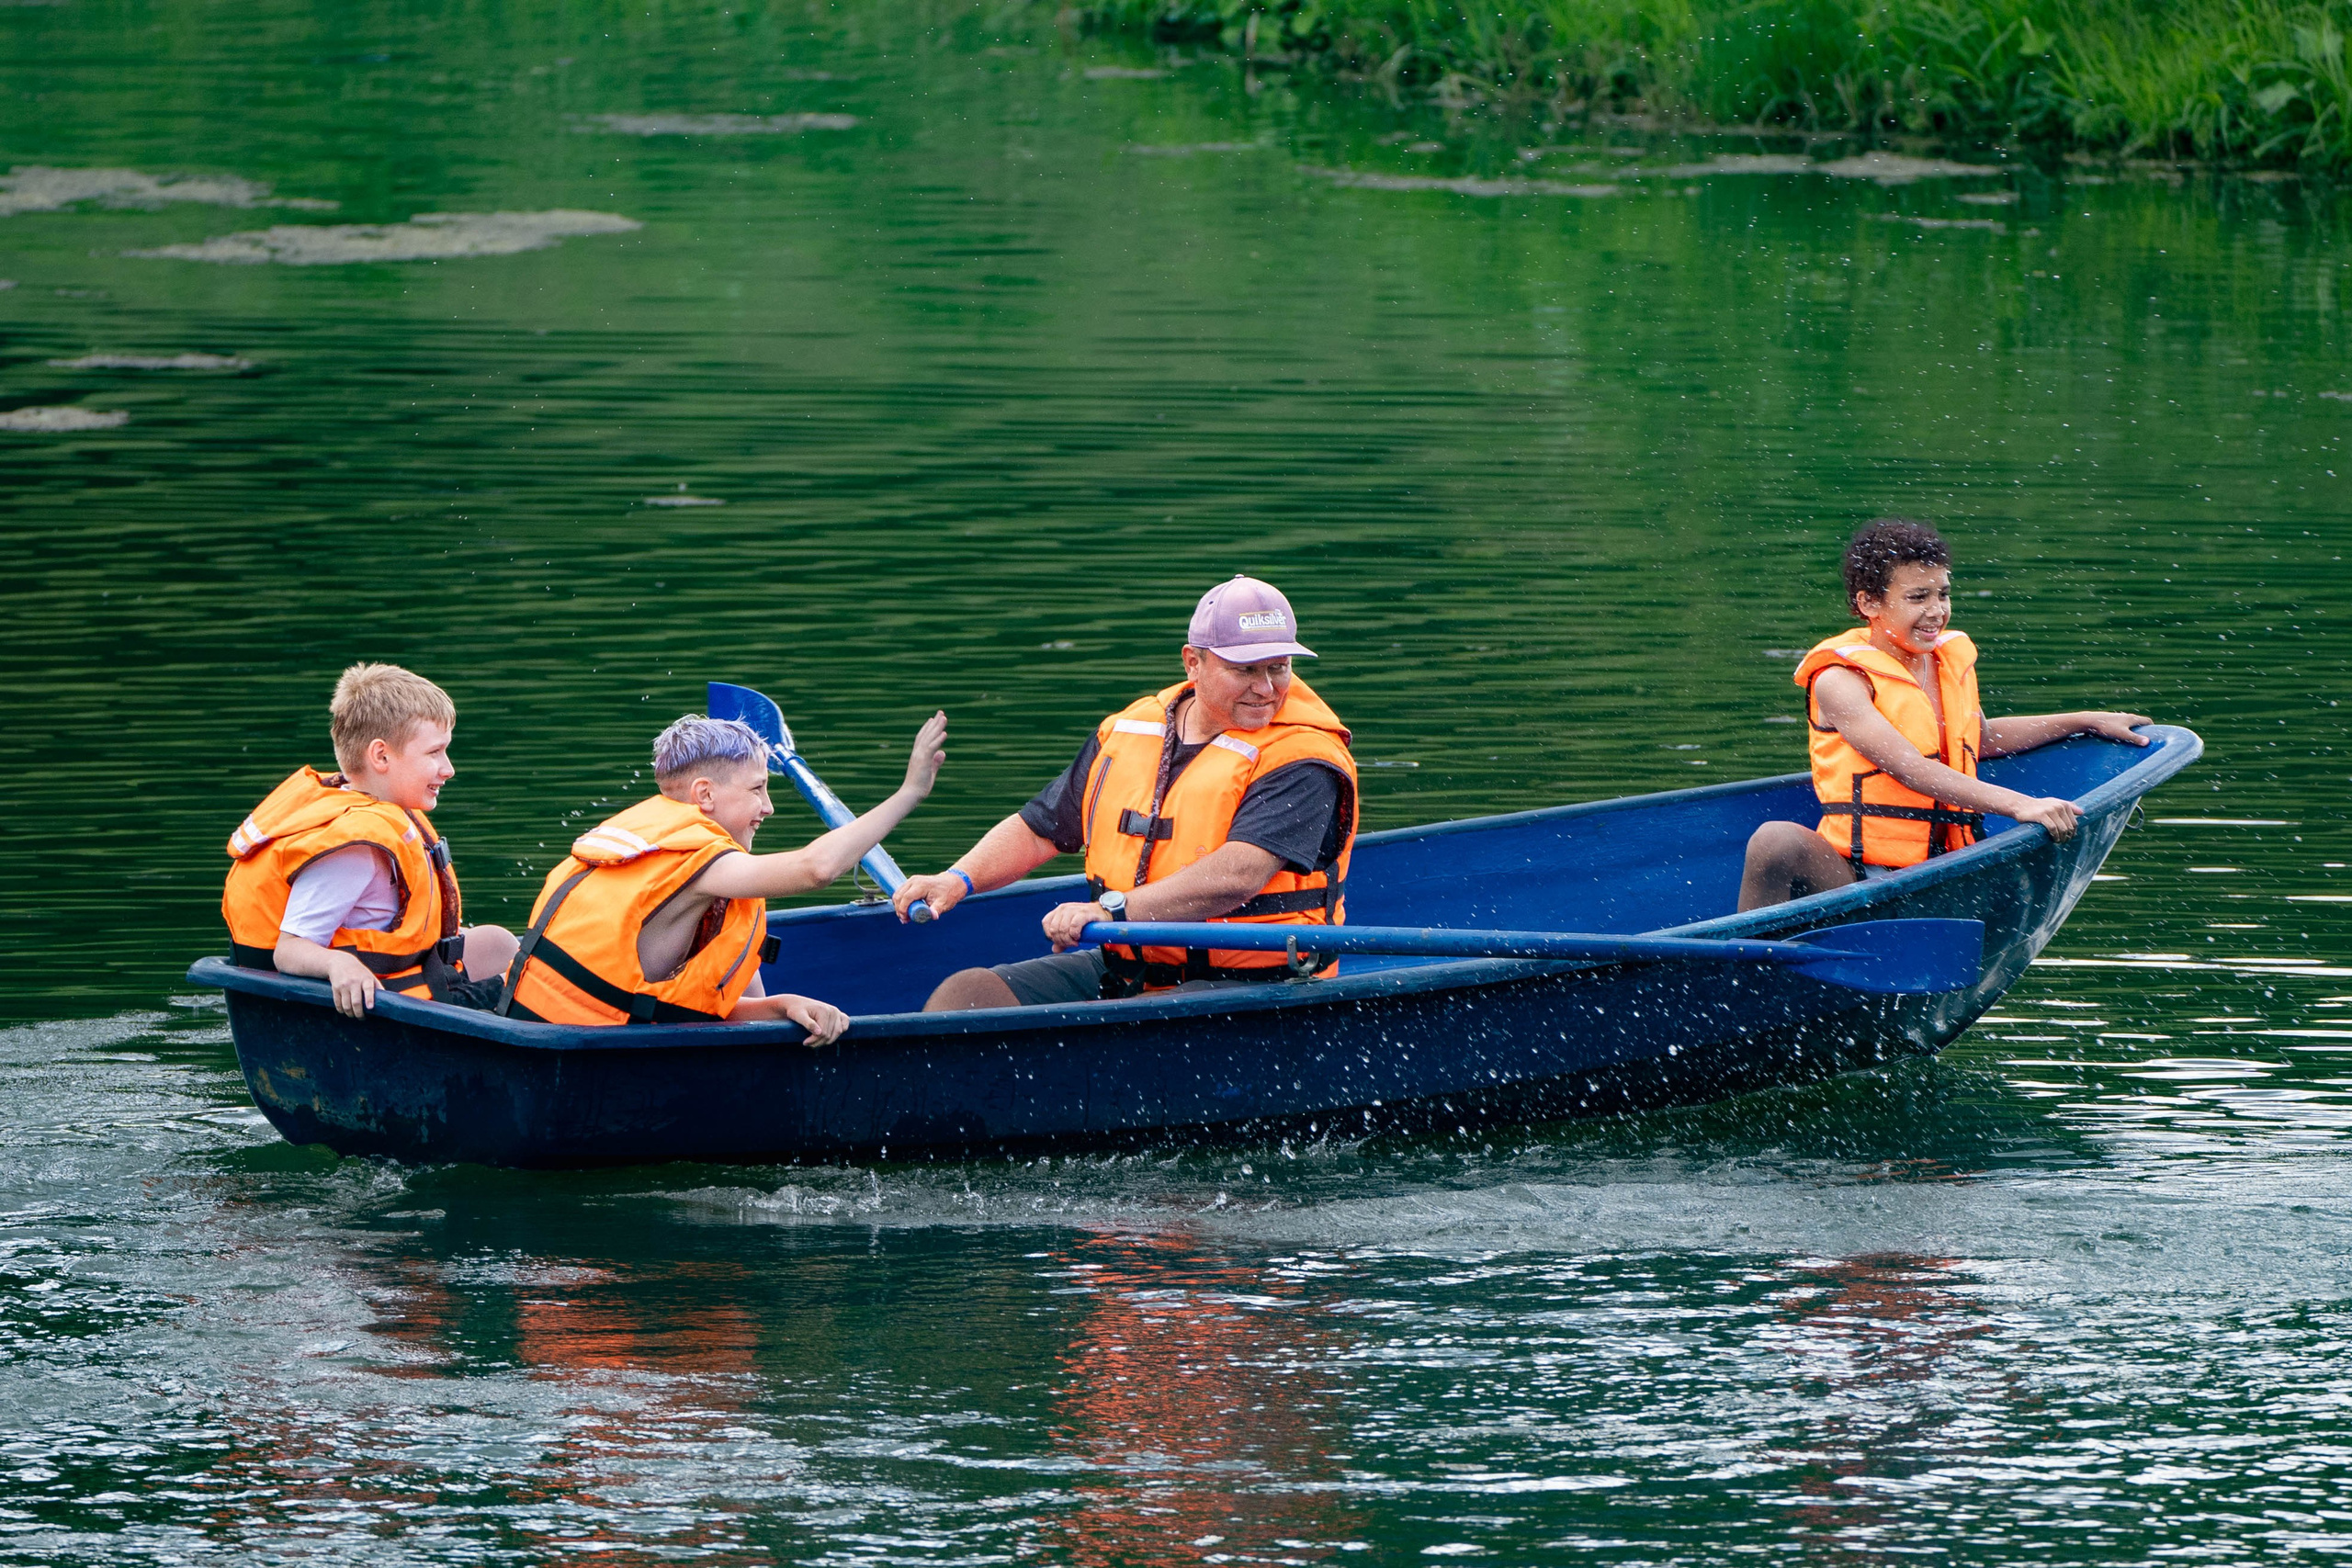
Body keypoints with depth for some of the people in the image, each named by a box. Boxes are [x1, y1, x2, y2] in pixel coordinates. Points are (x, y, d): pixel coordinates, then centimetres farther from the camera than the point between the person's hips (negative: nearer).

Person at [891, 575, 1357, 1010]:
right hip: (1123, 970, 7)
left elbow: (1238, 875, -26)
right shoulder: (1126, 733, 12)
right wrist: (959, 879, 1)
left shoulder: (1303, 763, -11)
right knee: (964, 994, -11)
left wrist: (1113, 910, -32)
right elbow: (1038, 831, 20)